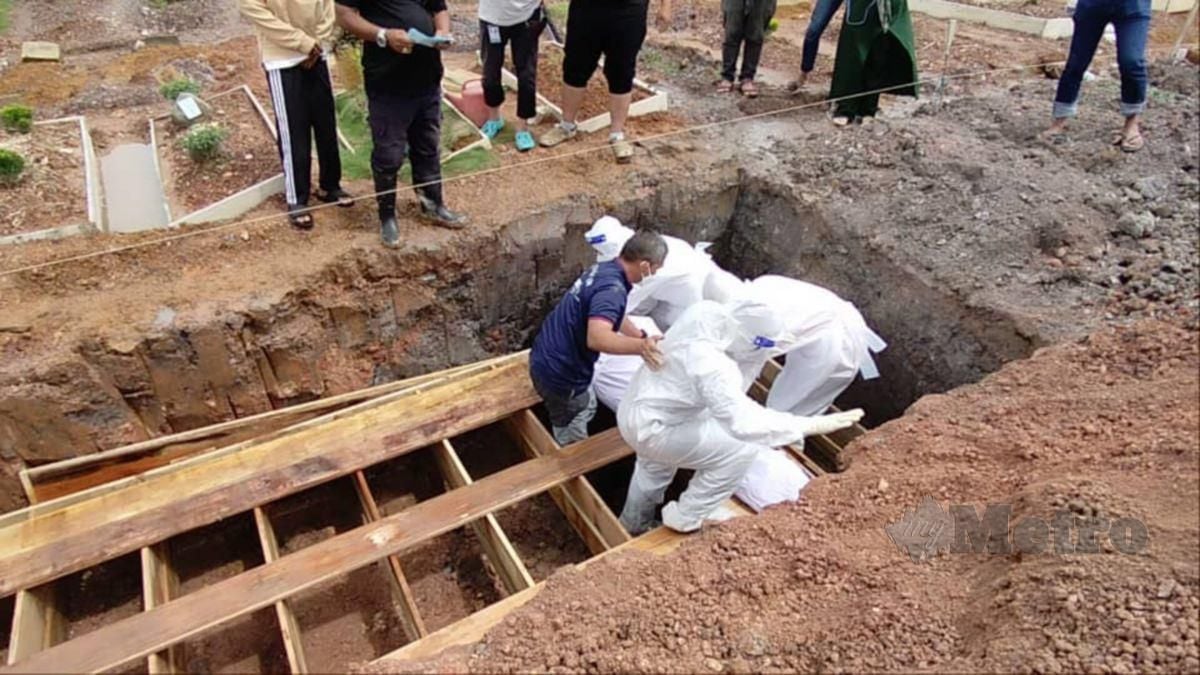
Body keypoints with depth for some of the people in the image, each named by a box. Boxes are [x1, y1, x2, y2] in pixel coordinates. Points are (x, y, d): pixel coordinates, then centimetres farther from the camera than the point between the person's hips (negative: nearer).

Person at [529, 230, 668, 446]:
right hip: (560, 372, -10)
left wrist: (643, 338, 18)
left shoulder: (604, 269, 3)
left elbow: (613, 316, 20)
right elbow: (596, 338, -44)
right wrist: (640, 346, -54)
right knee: (573, 442, 12)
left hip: (550, 358, 10)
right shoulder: (612, 288, -28)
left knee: (587, 408, 31)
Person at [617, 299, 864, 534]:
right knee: (742, 449, -11)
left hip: (637, 408, 9)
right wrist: (812, 425, -40)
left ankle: (633, 525, 63)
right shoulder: (713, 368, -38)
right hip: (649, 428, -9)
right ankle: (684, 519, 8)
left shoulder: (705, 311, -15)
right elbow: (744, 423, -43)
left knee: (656, 468, 36)